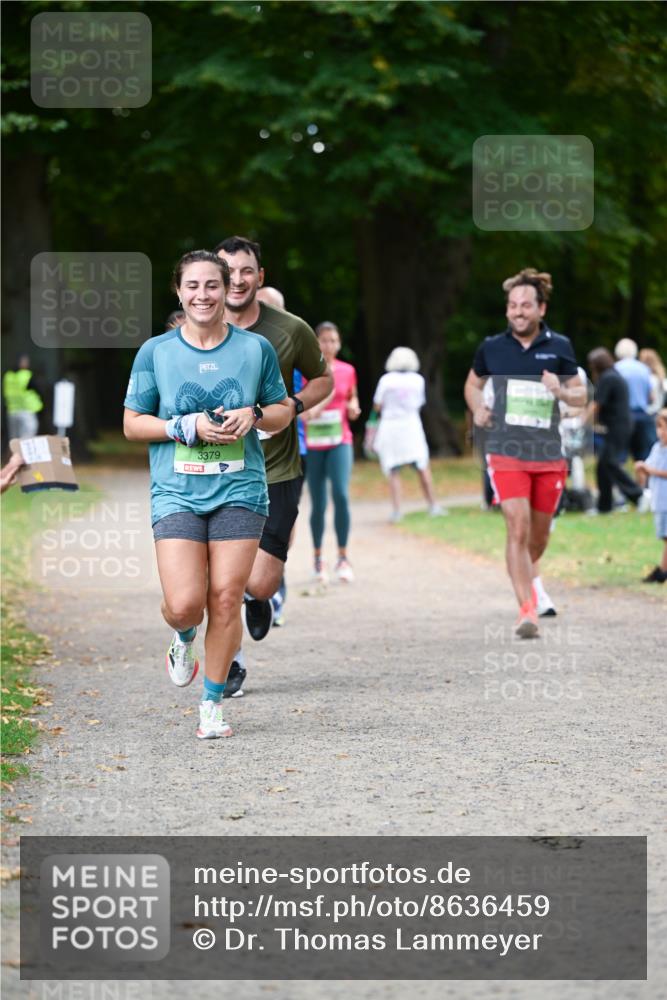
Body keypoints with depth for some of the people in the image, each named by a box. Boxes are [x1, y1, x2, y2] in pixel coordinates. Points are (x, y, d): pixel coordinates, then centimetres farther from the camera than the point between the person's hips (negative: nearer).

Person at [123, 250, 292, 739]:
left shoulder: (256, 349, 4)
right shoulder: (155, 352, 2)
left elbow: (283, 411, 15)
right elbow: (132, 424, 5)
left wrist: (254, 416, -8)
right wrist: (187, 427, -10)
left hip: (240, 491, 1)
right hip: (177, 493, -1)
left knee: (225, 600, -3)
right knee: (184, 605, -12)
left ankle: (213, 703, 13)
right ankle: (185, 637, 26)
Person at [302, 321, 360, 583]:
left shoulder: (347, 371, 6)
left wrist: (353, 406, -2)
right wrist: (303, 411, -22)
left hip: (340, 441, 1)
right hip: (312, 445, -1)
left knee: (341, 495, -17)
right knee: (318, 504, 2)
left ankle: (343, 558, -8)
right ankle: (317, 557, 21)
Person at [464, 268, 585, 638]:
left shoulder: (560, 347, 1)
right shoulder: (491, 348, 2)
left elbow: (580, 395, 6)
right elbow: (473, 384, 21)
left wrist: (561, 391, -16)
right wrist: (477, 410, 1)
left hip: (549, 455, 2)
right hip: (506, 452, -2)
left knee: (540, 531, 15)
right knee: (518, 528, -17)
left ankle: (530, 574, 48)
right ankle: (527, 610, -18)